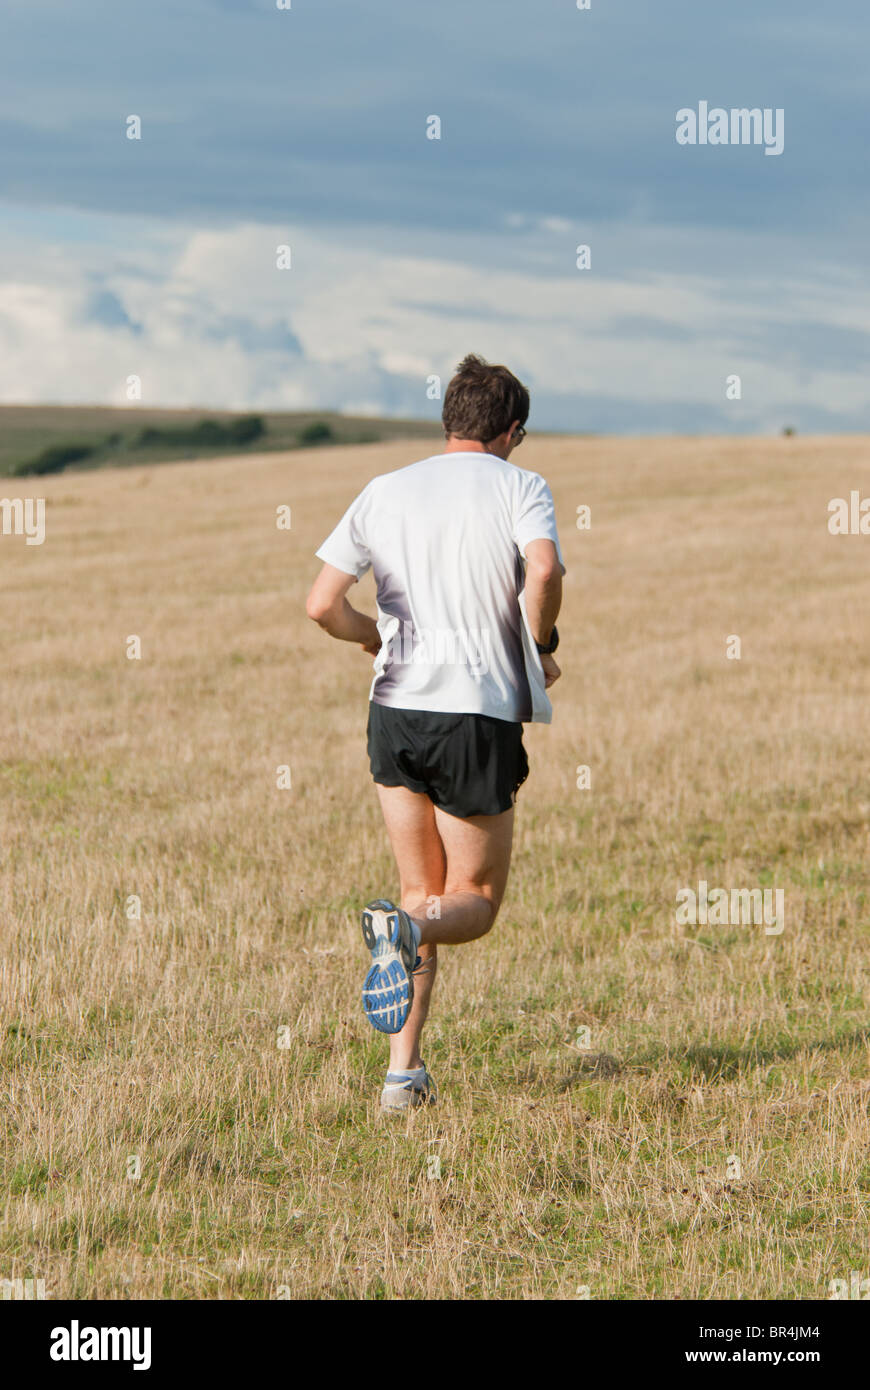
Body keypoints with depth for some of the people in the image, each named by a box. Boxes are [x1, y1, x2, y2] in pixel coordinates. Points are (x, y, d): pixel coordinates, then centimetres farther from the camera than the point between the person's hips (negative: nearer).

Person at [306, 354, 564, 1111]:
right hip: (480, 716, -4)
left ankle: (405, 1071, 4)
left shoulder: (383, 492, 8)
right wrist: (539, 649, -3)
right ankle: (403, 930, -27)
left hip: (396, 709, 4)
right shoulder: (521, 487, -1)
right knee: (474, 903, 10)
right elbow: (544, 571, -21)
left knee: (424, 892, 17)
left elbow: (323, 604, 1)